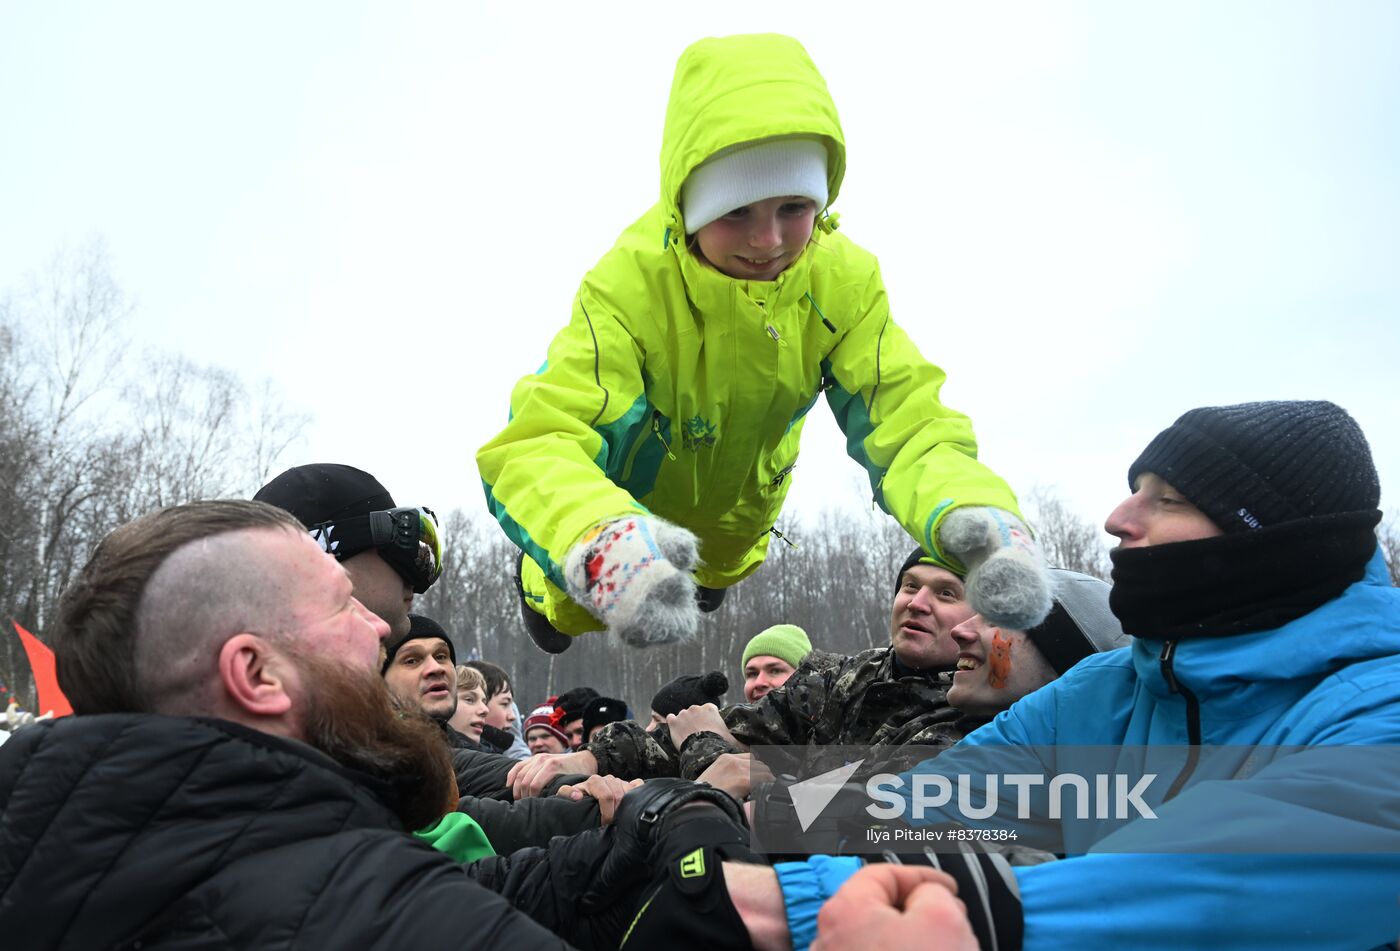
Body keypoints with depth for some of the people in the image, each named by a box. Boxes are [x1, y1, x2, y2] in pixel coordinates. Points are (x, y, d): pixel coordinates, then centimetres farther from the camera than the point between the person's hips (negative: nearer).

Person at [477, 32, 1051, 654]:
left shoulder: (846, 282, -32)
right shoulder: (630, 283, -44)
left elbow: (908, 423, -35)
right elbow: (534, 445, -53)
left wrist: (969, 516, -60)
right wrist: (601, 544, -78)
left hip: (738, 496, 4)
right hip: (628, 497, -4)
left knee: (719, 570, 33)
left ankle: (707, 576, 71)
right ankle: (540, 583, 46)